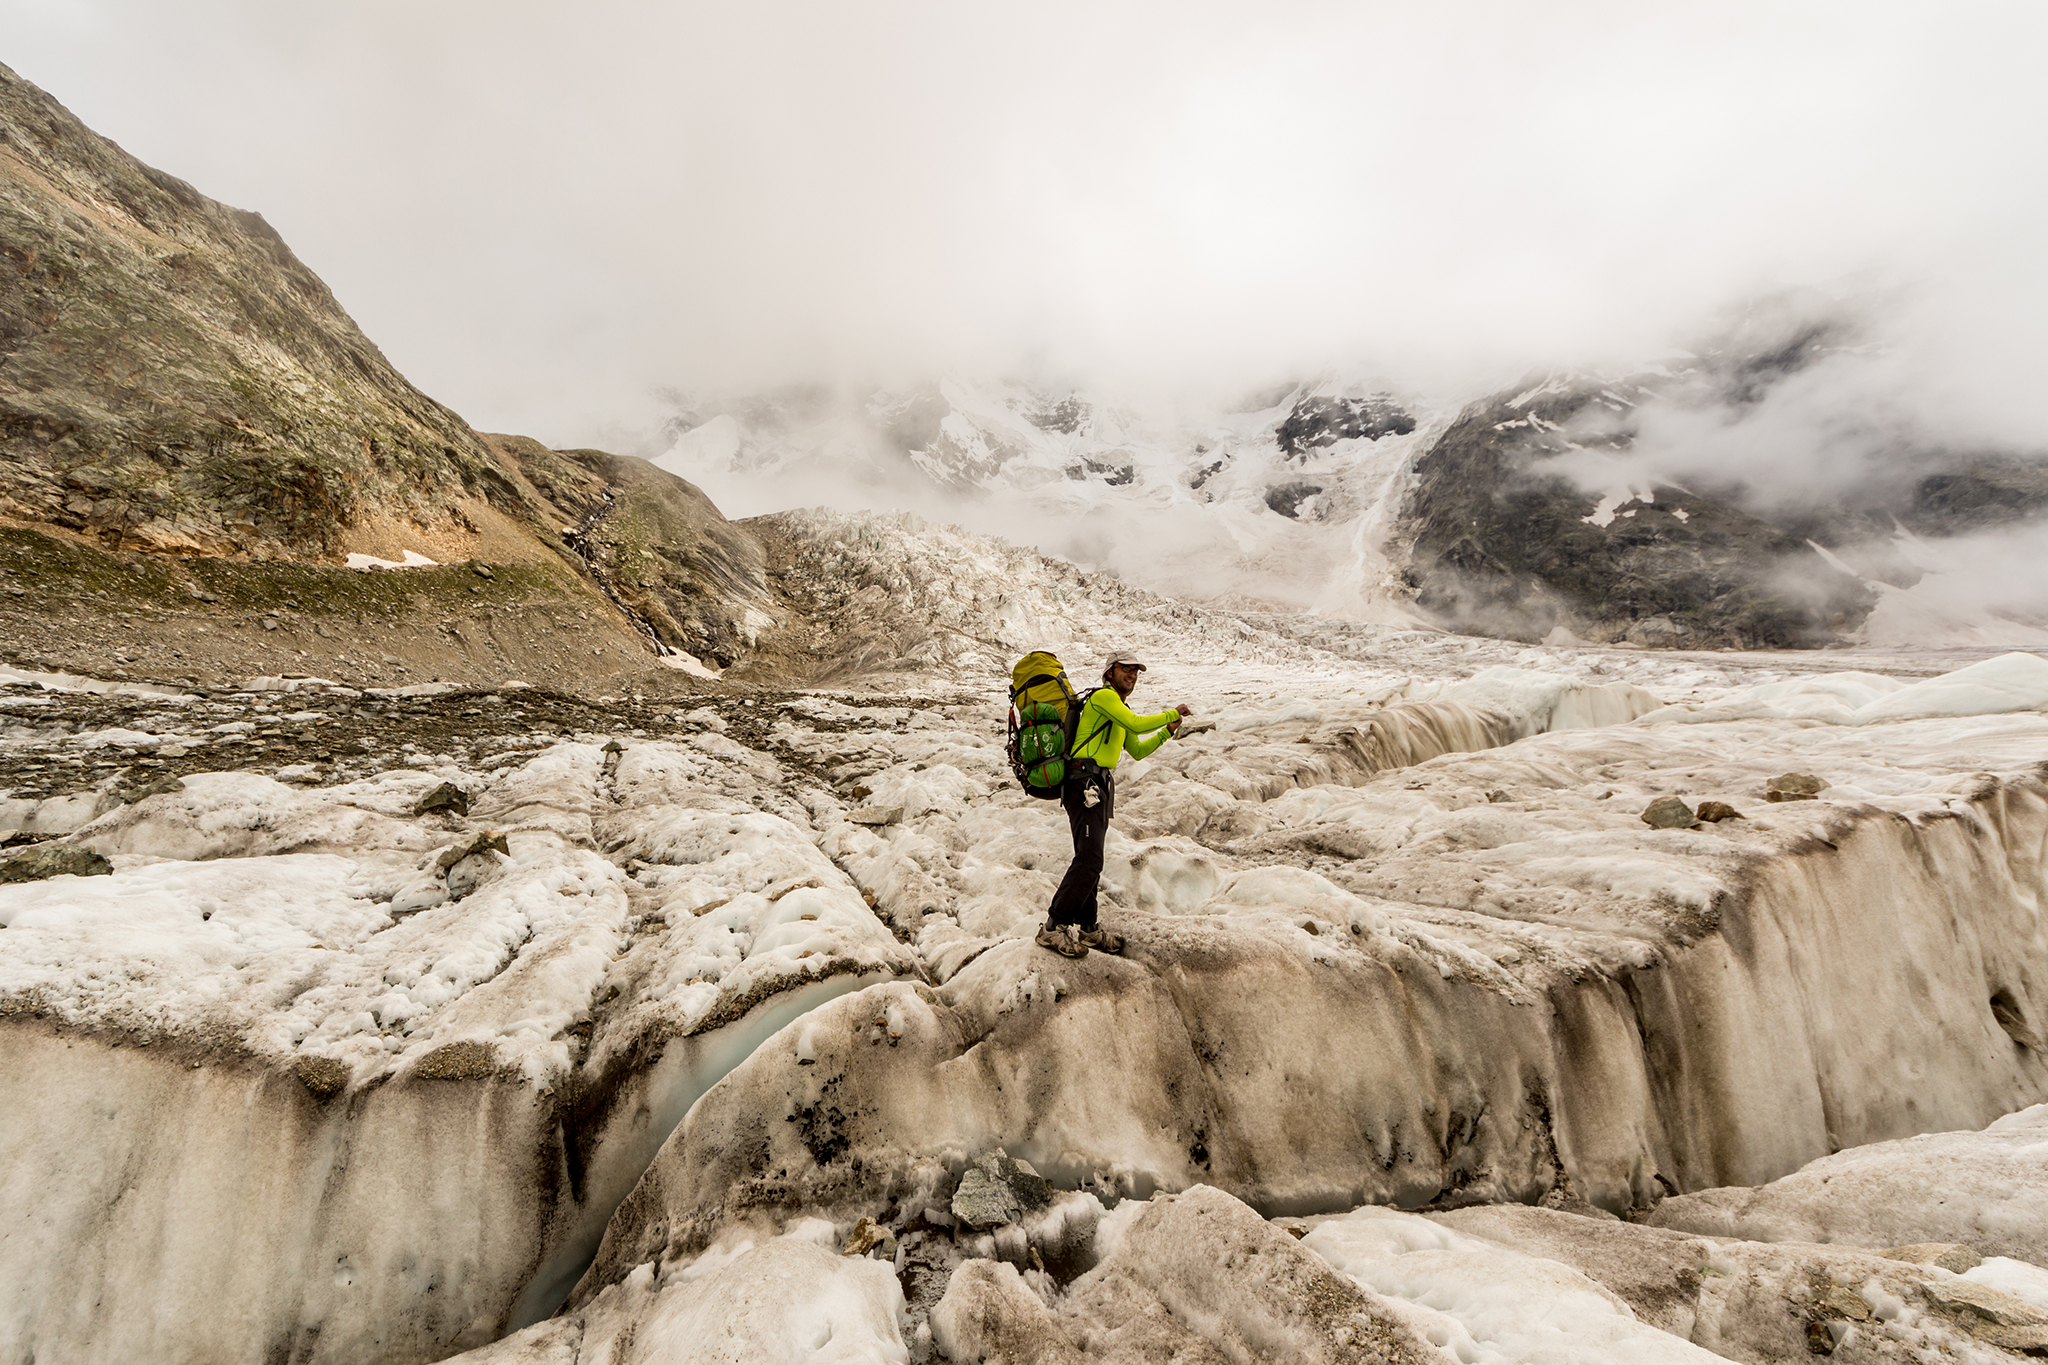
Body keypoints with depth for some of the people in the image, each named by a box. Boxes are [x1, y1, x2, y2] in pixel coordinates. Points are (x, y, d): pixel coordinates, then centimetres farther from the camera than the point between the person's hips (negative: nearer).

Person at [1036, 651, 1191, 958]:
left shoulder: (1121, 710, 26)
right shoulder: (1103, 696, -6)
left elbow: (1137, 751, 31)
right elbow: (1137, 725, -19)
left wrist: (1167, 731, 20)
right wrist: (1171, 714, -6)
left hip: (1100, 788, 10)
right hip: (1085, 785, -10)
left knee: (1090, 860, 13)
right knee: (1089, 861, -14)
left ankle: (1087, 927, 21)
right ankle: (1054, 928, -9)